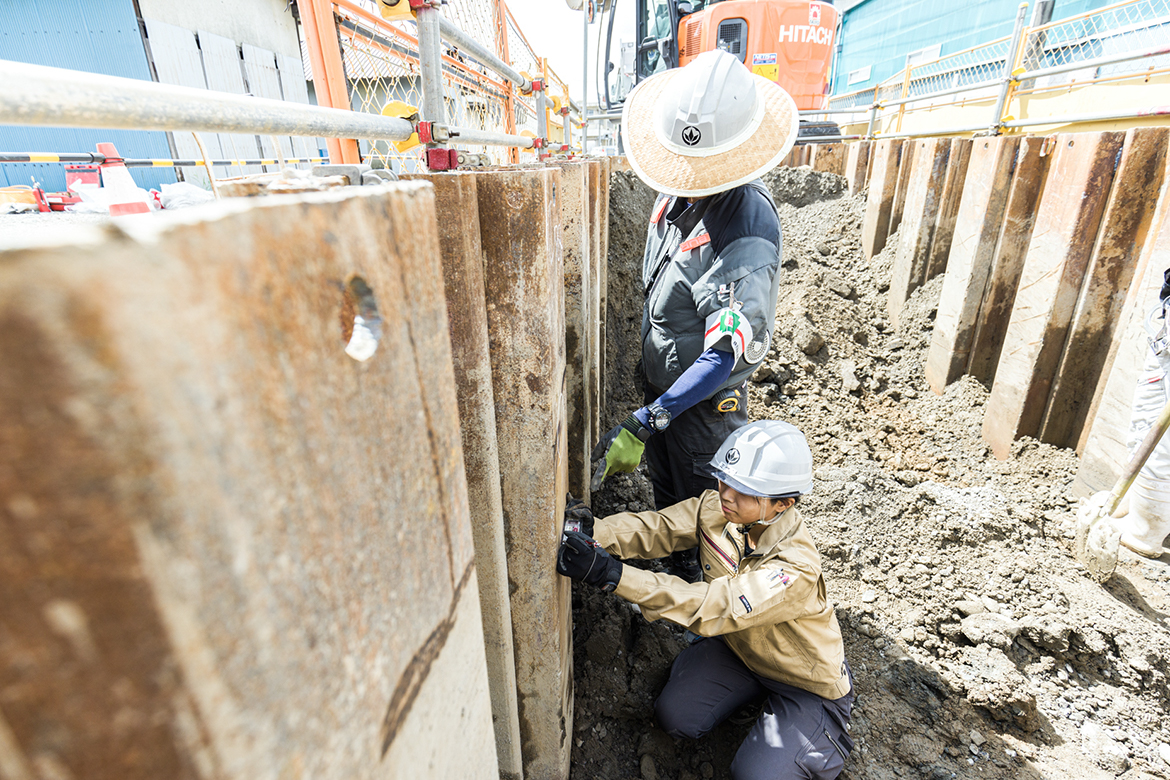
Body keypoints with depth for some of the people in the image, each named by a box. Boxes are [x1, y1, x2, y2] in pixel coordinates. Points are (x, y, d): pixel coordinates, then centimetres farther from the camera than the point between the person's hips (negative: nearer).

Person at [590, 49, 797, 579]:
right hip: (660, 386, 8)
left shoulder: (748, 228, -28)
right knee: (666, 505, 25)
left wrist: (642, 425, -36)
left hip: (706, 401, -7)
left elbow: (730, 352, -33)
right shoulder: (677, 192, -3)